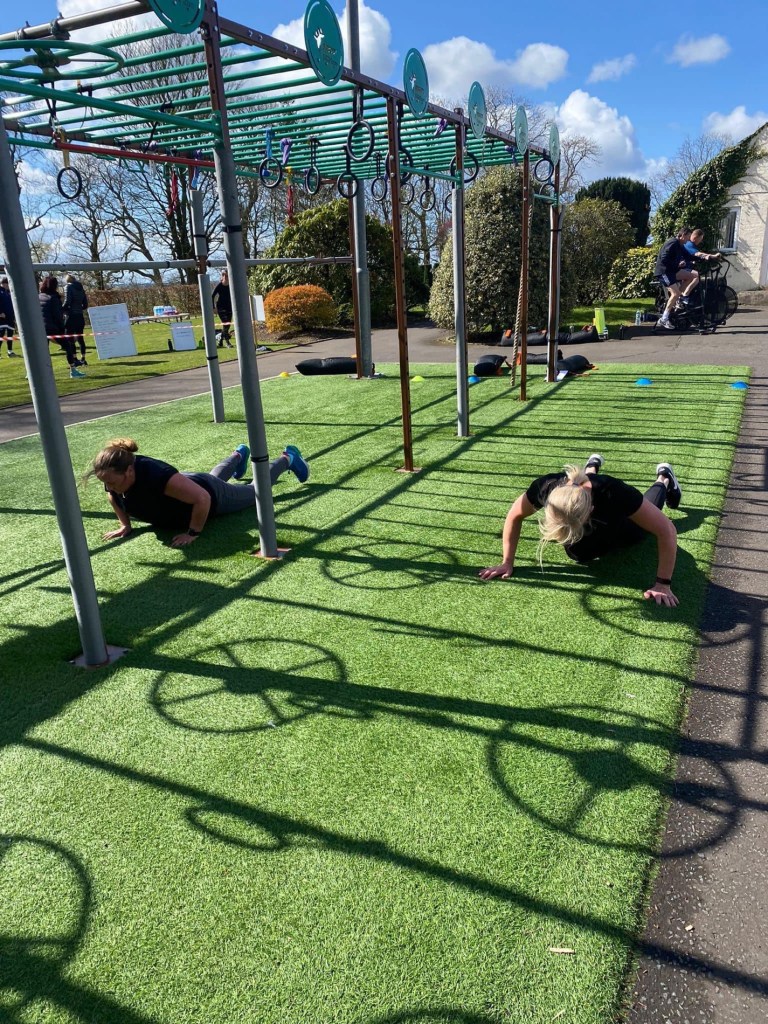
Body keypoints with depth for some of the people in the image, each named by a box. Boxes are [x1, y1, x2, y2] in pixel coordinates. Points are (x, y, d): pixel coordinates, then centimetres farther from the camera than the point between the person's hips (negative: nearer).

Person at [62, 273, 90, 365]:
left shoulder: (68, 287, -4)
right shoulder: (81, 288, 14)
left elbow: (67, 302, -15)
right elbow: (85, 305, 12)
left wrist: (62, 310, -2)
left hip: (71, 316, -7)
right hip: (80, 316, 7)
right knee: (80, 338, 12)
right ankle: (83, 359, 15)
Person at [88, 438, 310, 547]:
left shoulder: (155, 476, -48)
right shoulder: (114, 477, -28)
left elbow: (203, 498, -45)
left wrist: (193, 534, -38)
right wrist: (125, 525, -6)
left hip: (210, 495, -6)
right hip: (185, 483, 6)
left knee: (254, 493, 22)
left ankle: (288, 458, 45)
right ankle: (239, 455, 70)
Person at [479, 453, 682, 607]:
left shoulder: (615, 494, -49)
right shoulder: (547, 487, -43)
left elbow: (667, 531, -38)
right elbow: (514, 516, -22)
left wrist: (663, 584, -38)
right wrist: (507, 563, -19)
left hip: (619, 528, -2)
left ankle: (664, 479, 55)